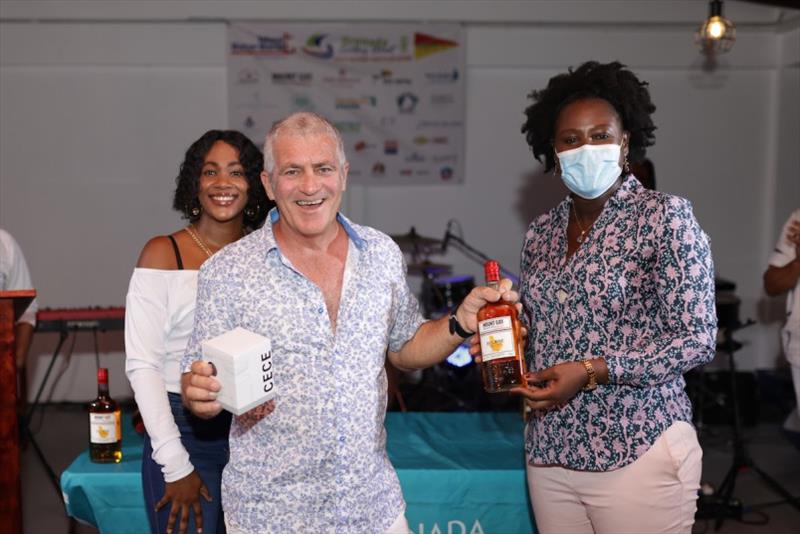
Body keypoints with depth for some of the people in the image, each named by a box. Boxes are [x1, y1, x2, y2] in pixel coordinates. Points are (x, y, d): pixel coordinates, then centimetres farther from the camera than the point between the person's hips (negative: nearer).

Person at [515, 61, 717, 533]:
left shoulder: (666, 217, -7)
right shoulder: (541, 233, 8)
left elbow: (697, 340, -11)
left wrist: (591, 371, -18)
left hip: (636, 453, -5)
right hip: (549, 451, 5)